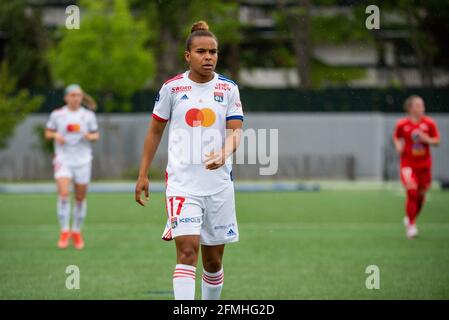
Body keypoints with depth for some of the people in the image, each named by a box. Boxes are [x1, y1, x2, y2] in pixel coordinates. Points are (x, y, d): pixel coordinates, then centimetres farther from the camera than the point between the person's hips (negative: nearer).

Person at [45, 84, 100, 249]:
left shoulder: (88, 115, 3)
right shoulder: (57, 114, 1)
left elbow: (96, 135, 10)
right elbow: (47, 133, 10)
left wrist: (90, 136, -12)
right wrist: (55, 135, -12)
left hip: (83, 160, 1)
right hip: (63, 159, -1)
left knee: (80, 197, 6)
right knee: (63, 194, -19)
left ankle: (77, 232, 23)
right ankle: (64, 231, -10)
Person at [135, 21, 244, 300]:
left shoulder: (228, 88, 4)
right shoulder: (172, 87, 2)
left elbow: (236, 132, -3)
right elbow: (155, 131, 11)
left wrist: (223, 154, -25)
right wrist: (143, 175, 8)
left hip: (219, 182, 2)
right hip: (182, 182, -2)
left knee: (213, 259, 9)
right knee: (187, 250, -17)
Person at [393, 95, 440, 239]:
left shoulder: (429, 123, -2)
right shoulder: (402, 124, -4)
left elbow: (437, 141, 2)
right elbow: (396, 137, 12)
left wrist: (427, 139, -17)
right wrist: (398, 145, -7)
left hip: (424, 165, 3)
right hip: (408, 164, -3)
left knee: (421, 194, 10)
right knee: (412, 192, -17)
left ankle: (410, 218, 35)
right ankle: (411, 225, -6)